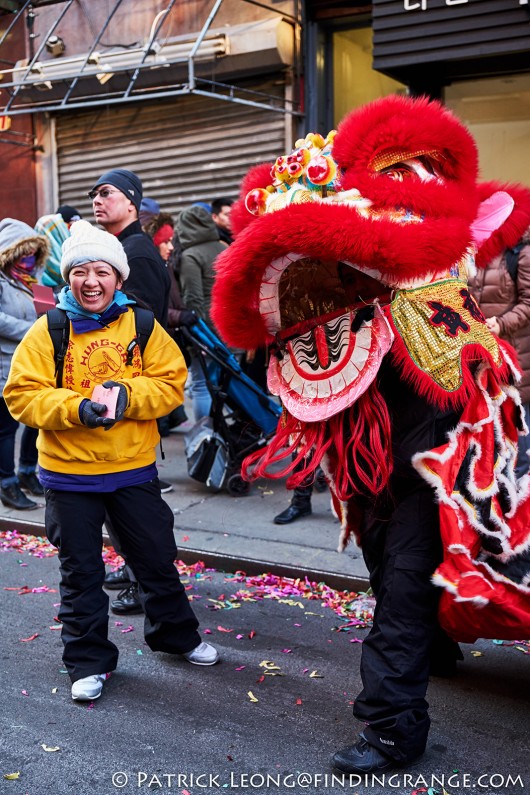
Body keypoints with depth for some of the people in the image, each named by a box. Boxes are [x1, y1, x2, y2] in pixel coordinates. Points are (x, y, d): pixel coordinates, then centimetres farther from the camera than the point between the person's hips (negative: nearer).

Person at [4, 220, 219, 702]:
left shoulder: (142, 326, -2)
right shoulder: (47, 332, -5)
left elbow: (171, 382, -5)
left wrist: (127, 397, -23)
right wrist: (76, 408, -24)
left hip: (134, 468, 1)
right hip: (69, 473, -1)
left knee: (157, 558, 15)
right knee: (81, 572, 10)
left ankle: (176, 635, 39)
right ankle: (89, 662, 27)